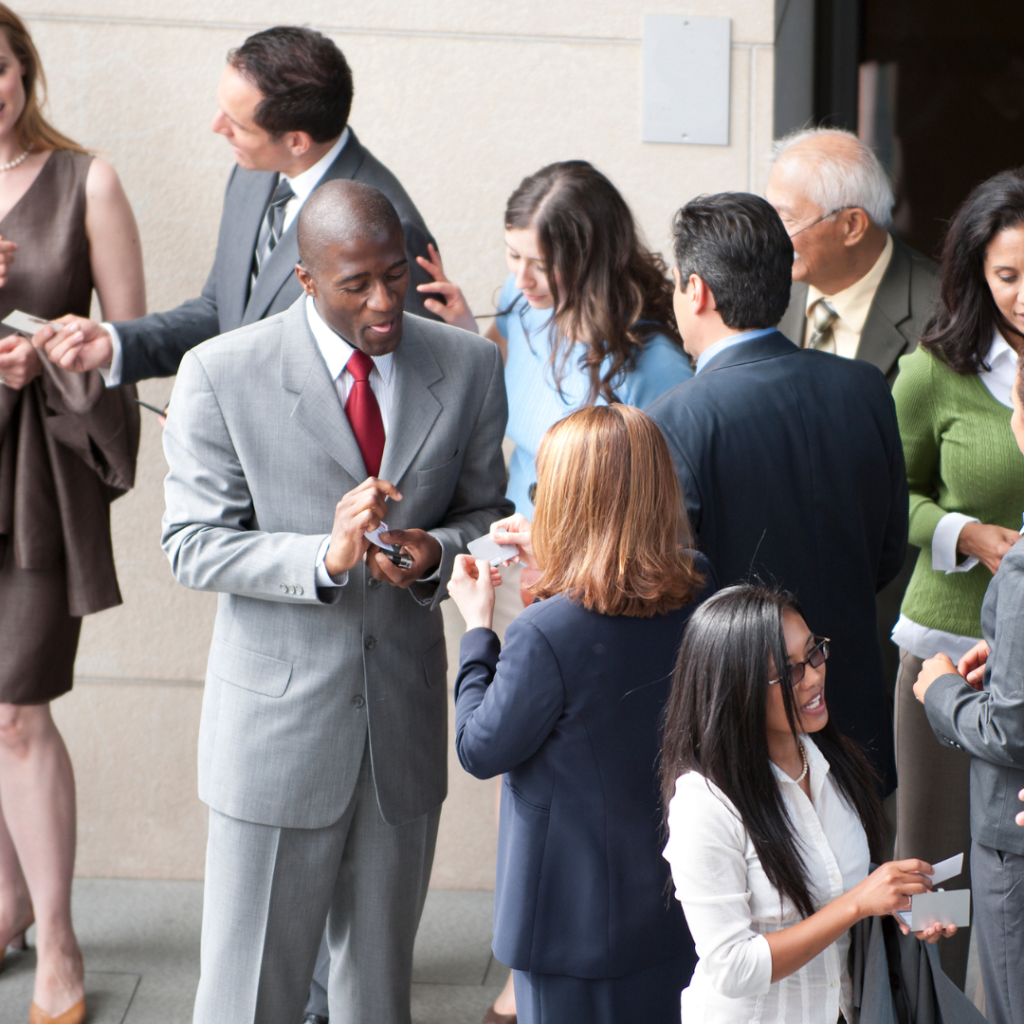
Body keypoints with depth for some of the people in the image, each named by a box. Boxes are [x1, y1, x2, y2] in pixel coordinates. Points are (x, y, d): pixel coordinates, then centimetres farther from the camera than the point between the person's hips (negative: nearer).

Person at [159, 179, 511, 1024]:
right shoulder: (221, 375, -10)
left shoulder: (467, 368, -1)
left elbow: (487, 511, 9)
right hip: (278, 720, -3)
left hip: (406, 719, 3)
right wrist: (323, 558, -25)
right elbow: (193, 544, -9)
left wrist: (435, 553, -15)